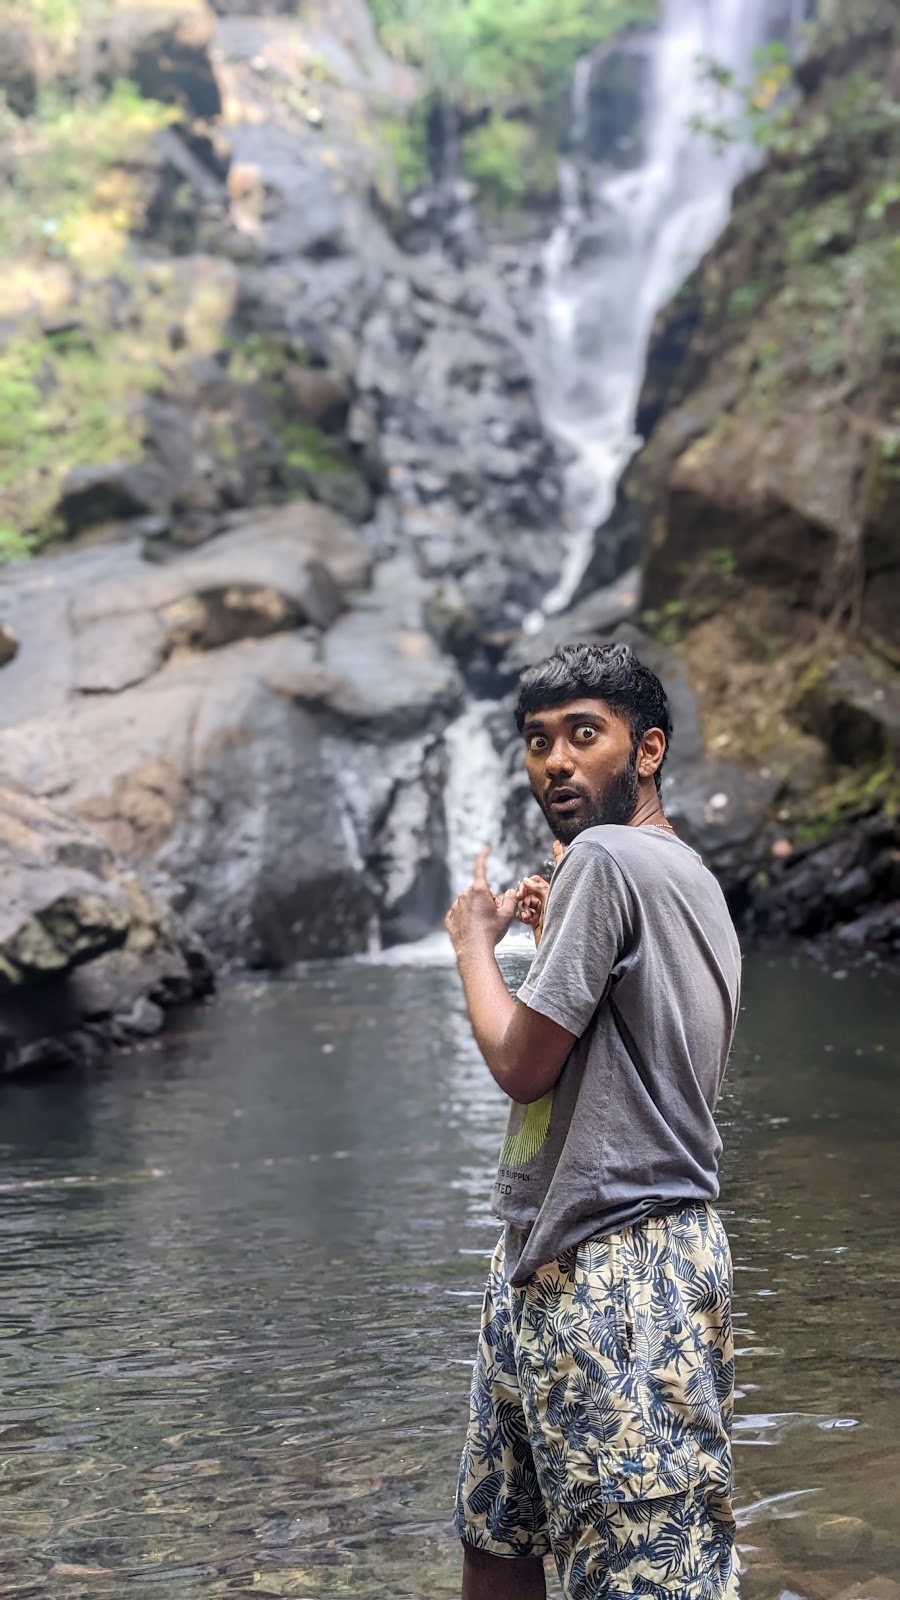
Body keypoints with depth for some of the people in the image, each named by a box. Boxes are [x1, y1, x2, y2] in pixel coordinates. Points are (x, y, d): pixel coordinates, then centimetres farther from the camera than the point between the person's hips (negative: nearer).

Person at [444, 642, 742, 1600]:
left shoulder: (607, 857, -14)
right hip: (546, 1262, 11)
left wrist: (474, 941, 2)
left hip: (615, 1277, -11)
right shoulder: (687, 876, 17)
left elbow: (523, 1064, -14)